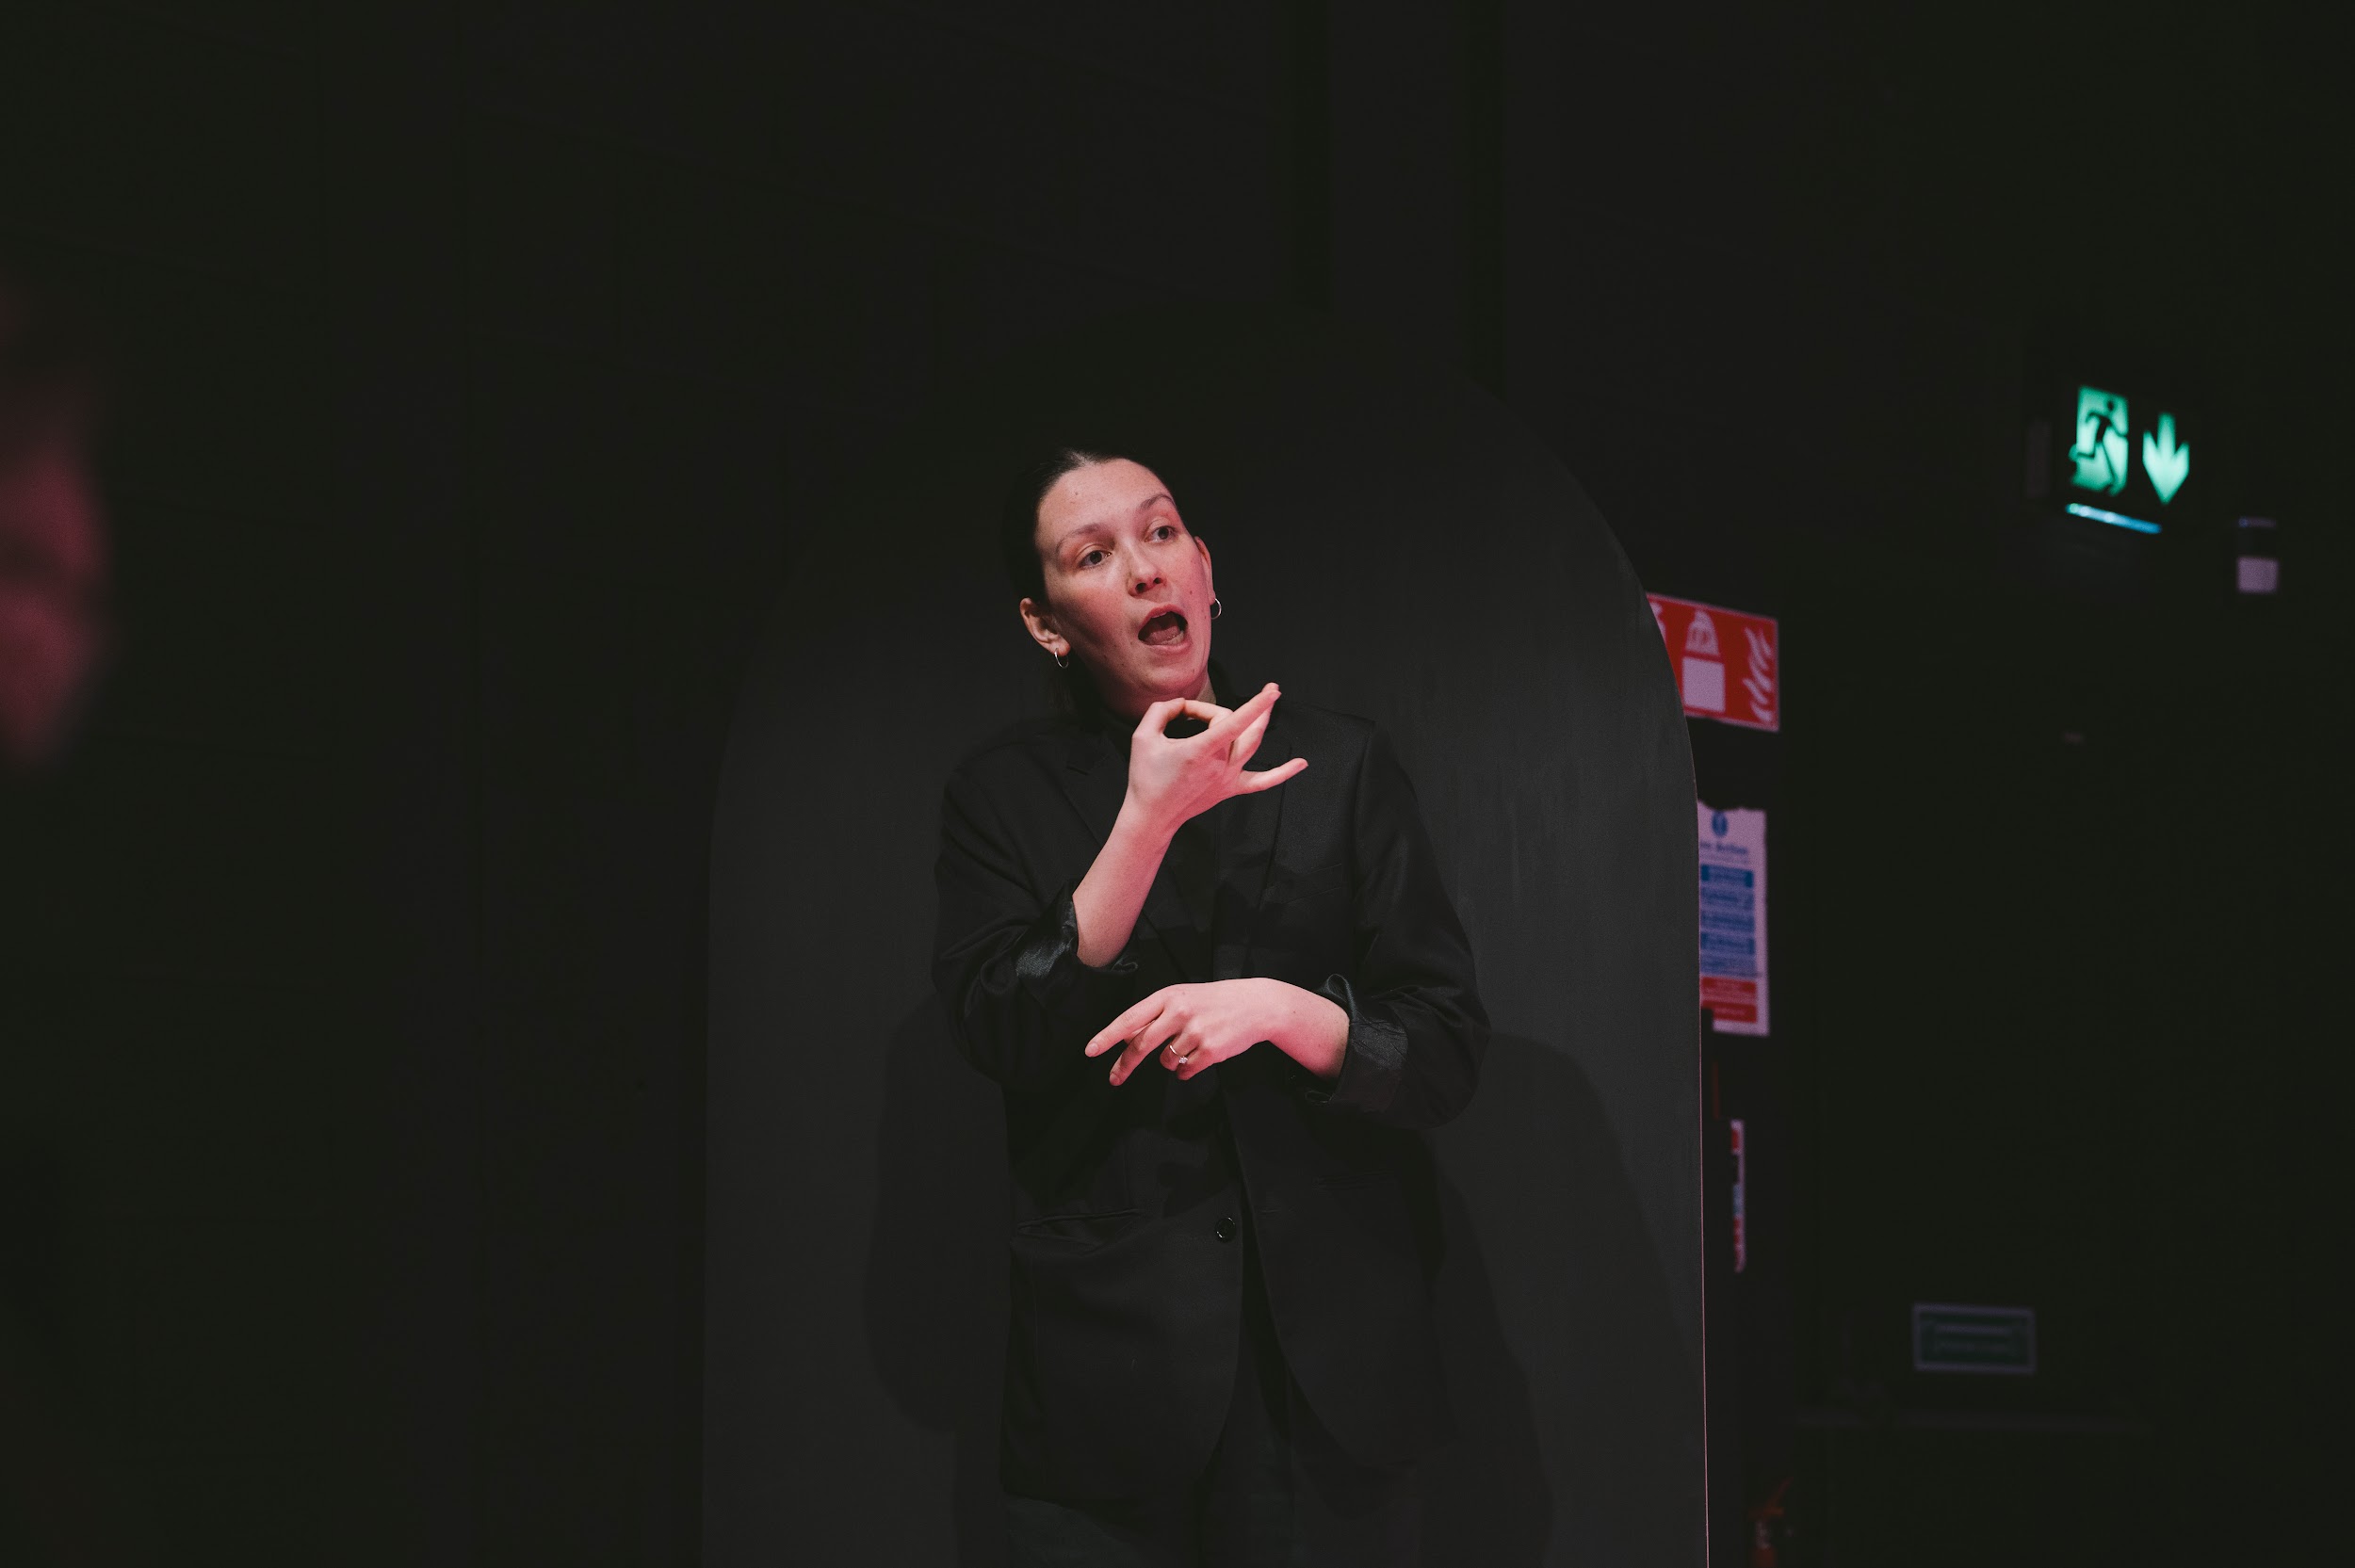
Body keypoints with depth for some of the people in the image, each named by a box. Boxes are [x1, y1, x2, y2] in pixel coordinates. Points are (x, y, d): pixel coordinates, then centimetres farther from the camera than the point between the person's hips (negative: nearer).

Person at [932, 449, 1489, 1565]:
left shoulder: (1340, 769, 6)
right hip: (1103, 1341, -1)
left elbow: (1447, 1055, 3)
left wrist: (1280, 1010, -17)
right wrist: (1149, 820, -15)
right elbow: (1006, 1038, -8)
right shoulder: (1005, 794, 6)